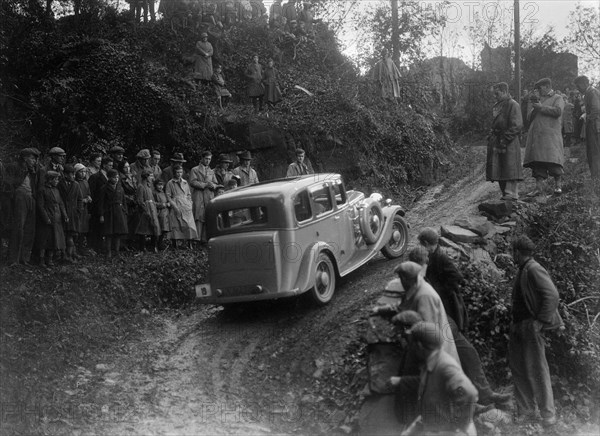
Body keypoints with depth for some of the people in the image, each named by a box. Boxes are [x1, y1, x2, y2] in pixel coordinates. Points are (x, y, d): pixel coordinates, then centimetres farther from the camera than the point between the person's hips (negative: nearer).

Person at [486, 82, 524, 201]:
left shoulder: (513, 105, -9)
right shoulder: (497, 106, 16)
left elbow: (516, 126, -14)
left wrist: (505, 139, -17)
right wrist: (491, 135, 12)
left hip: (510, 142, -8)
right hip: (497, 140, 8)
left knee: (509, 167, -7)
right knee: (499, 168, 7)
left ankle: (512, 192, -4)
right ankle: (505, 192, 13)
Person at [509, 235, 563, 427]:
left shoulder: (534, 270, -14)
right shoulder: (522, 271, 14)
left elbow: (552, 295, -21)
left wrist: (540, 321, -20)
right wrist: (514, 324, 14)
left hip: (530, 327, -10)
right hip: (518, 327, 10)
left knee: (536, 370, -4)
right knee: (518, 368, 12)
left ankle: (549, 416, 6)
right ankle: (526, 412, 22)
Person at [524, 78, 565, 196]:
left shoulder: (557, 98, 9)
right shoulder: (539, 100, 27)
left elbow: (558, 111, -11)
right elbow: (529, 117, 21)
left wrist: (541, 107, -7)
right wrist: (534, 109, 2)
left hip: (550, 135, -6)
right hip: (536, 136, 6)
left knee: (553, 161, -12)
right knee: (537, 162, -2)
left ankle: (558, 185, -1)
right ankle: (539, 187, -3)